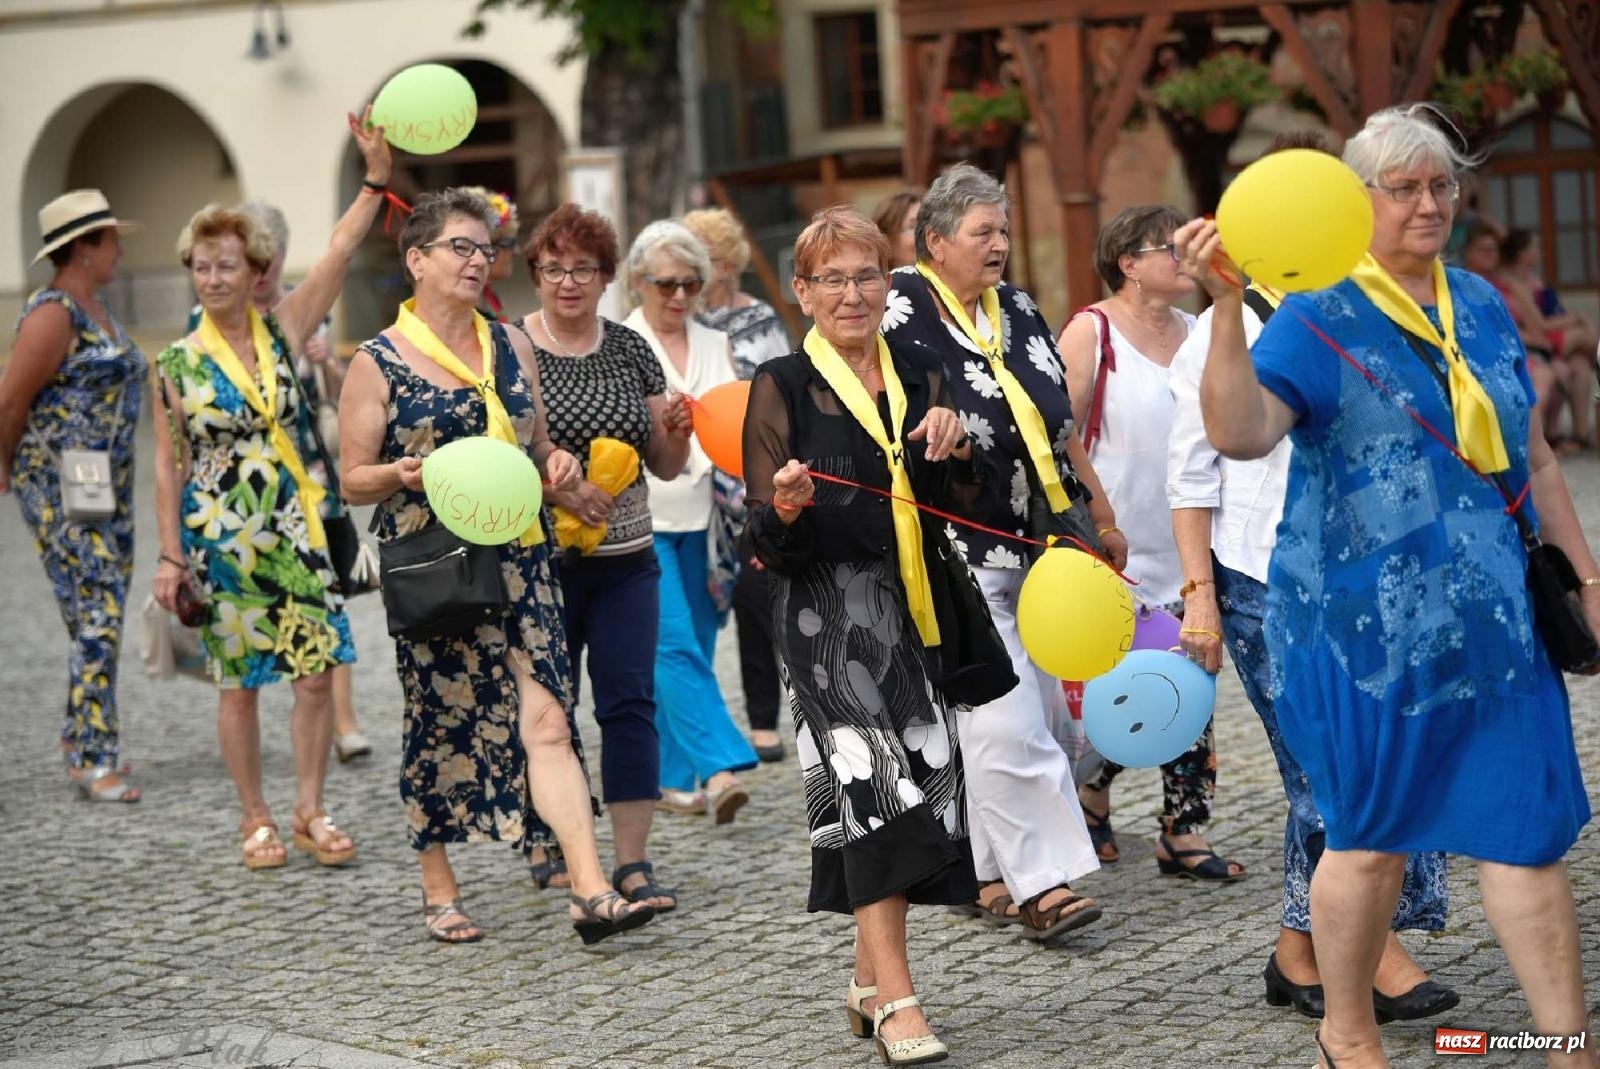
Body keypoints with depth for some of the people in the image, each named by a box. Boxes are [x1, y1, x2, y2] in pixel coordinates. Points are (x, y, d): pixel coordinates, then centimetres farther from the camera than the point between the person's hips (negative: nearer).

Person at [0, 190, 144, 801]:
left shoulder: (96, 307, 13)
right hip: (59, 491, -9)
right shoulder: (52, 314, -15)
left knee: (103, 618, 13)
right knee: (96, 618, -11)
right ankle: (94, 760, -7)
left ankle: (79, 742, 26)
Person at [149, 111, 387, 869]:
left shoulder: (283, 332, 2)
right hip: (218, 537, -2)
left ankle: (310, 812, 12)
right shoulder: (177, 364, -2)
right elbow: (168, 465, 1)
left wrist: (376, 179, -16)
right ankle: (256, 820, 16)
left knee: (317, 670, -1)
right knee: (238, 681, 4)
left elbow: (338, 256, -7)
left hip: (293, 529, 2)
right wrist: (171, 556, -3)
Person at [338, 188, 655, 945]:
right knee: (441, 722, 4)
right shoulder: (379, 364, -2)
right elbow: (353, 481, -1)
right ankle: (439, 891, 21)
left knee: (546, 716, -7)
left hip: (519, 561, 3)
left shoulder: (511, 346, 12)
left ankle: (591, 892, -13)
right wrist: (402, 475, -21)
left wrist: (557, 463, 0)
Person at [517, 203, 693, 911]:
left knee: (630, 701, -2)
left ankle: (632, 862, 1)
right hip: (540, 560, -3)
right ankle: (546, 845, 24)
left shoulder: (631, 351, 7)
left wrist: (676, 432, -9)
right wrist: (554, 489, -21)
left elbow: (664, 466, 12)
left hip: (626, 560, 3)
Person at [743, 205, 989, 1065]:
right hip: (829, 606, -5)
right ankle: (895, 1000, -19)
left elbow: (961, 511, 14)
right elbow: (768, 541, -4)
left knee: (922, 777, 3)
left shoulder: (919, 381, 13)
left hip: (914, 607, 5)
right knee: (871, 778, -16)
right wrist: (787, 509, -26)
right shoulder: (782, 387, 0)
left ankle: (870, 979, 18)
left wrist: (955, 452, -5)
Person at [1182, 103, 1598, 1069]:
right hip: (1368, 620, -5)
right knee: (1374, 837, 5)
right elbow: (1241, 432, -24)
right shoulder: (1318, 317, -6)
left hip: (1492, 615, 5)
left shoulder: (1482, 306, 11)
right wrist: (1227, 306, -35)